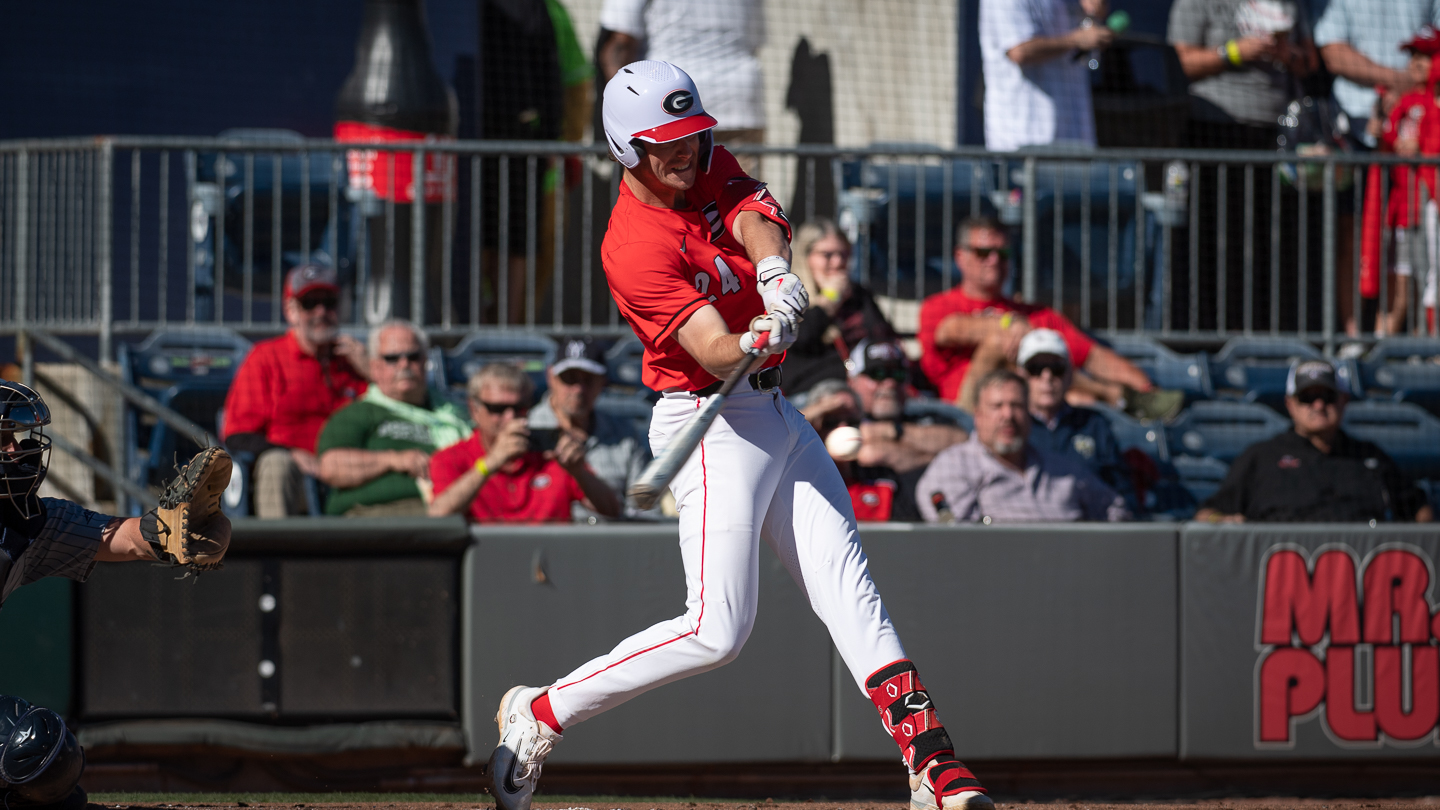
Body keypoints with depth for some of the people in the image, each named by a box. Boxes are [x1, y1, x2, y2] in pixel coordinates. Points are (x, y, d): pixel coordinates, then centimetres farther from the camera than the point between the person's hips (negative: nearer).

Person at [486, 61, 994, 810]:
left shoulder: (710, 169, 4)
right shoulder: (634, 248, -20)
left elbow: (757, 217, -14)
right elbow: (716, 354, -28)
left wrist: (774, 270, -35)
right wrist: (756, 343, -50)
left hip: (775, 413, 8)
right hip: (712, 425, -8)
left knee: (848, 589, 0)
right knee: (717, 631, -12)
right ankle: (538, 716, -1)